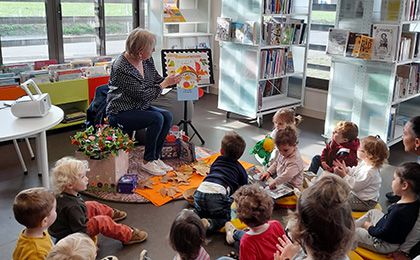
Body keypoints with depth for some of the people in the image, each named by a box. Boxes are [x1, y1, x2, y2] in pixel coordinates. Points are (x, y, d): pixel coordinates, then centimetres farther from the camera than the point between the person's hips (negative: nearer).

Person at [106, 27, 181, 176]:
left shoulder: (147, 60, -1)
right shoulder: (122, 68, -25)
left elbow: (156, 80, 11)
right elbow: (143, 95, -24)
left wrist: (172, 80, -7)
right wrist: (164, 84, -18)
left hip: (139, 107, 8)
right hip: (120, 113, -8)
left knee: (167, 116, -11)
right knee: (157, 118, -25)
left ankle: (155, 157, 1)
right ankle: (148, 161, -9)